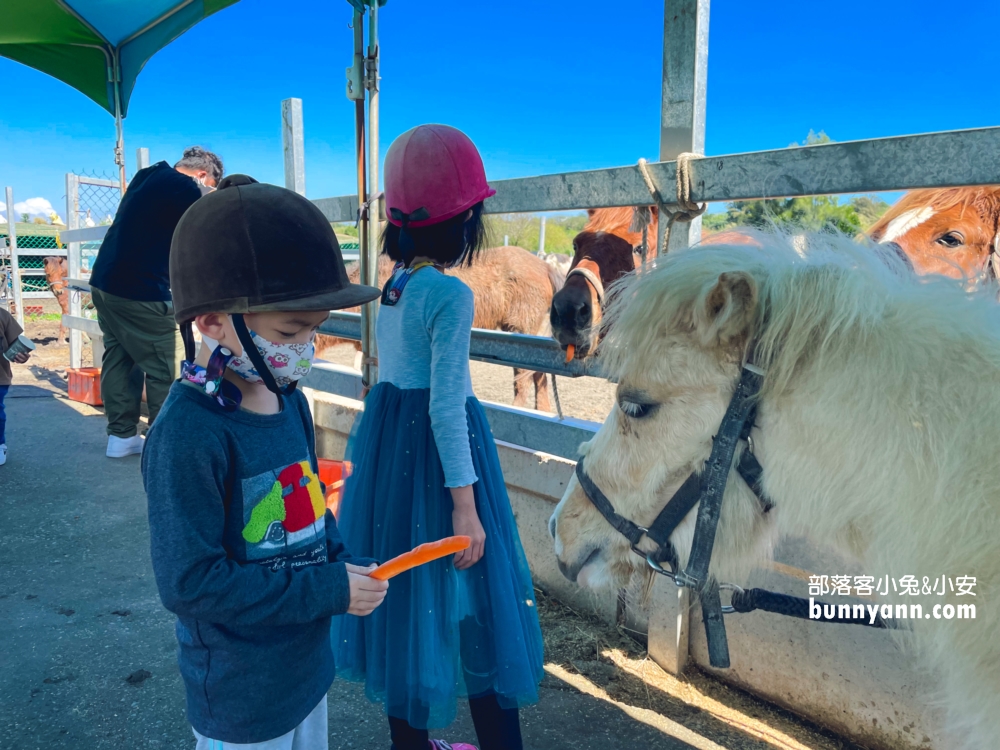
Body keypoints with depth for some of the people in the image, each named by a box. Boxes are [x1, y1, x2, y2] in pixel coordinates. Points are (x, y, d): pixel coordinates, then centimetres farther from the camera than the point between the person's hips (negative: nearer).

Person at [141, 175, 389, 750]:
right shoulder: (188, 433, -27)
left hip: (308, 662, 7)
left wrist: (343, 566, -7)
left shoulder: (288, 399, -3)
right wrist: (327, 590, -24)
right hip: (242, 700, -7)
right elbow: (189, 582, -26)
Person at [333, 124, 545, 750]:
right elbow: (446, 407, -21)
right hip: (438, 454, -8)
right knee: (472, 604, 5)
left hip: (387, 447, 8)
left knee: (405, 593, 18)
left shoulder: (392, 287, 6)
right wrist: (465, 505, -18)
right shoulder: (451, 295, -18)